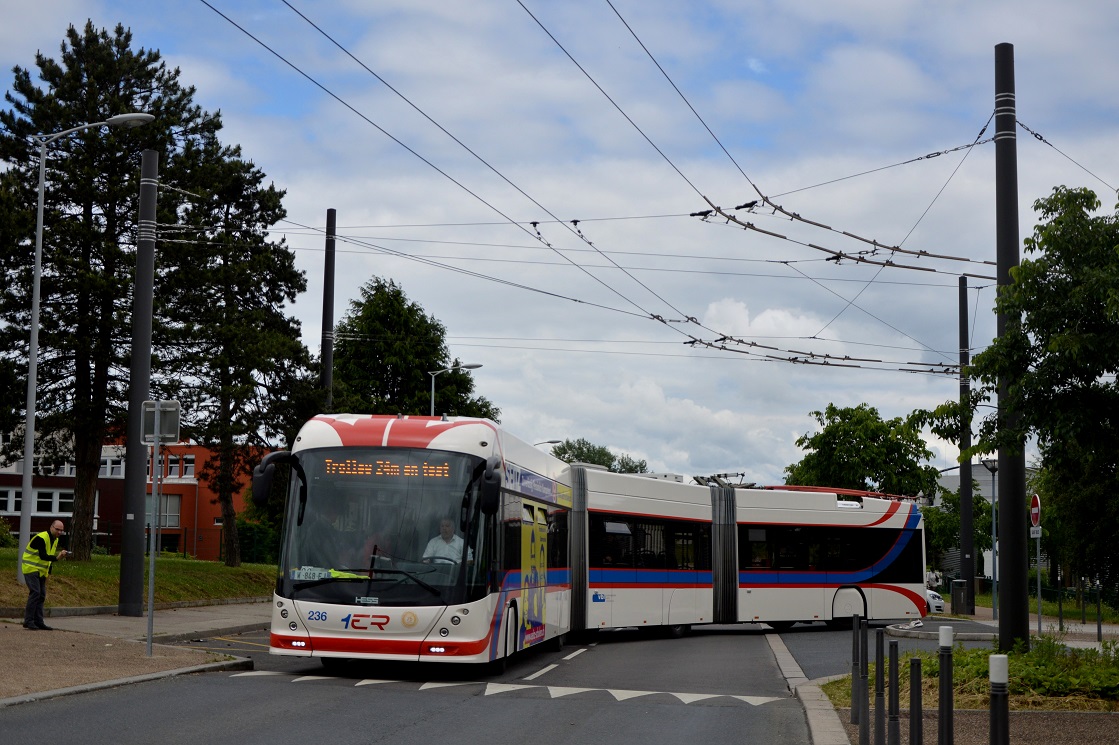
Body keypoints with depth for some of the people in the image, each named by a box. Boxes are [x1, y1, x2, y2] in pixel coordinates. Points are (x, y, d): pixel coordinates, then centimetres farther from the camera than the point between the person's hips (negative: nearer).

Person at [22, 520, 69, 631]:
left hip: (41, 571, 9)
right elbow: (42, 556, -31)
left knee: (42, 595, 5)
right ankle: (28, 621, -15)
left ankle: (38, 622, 9)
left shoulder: (55, 540, 9)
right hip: (31, 568, -9)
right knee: (35, 592, -17)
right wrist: (57, 557, -44)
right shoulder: (41, 538, -20)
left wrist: (48, 573, 10)